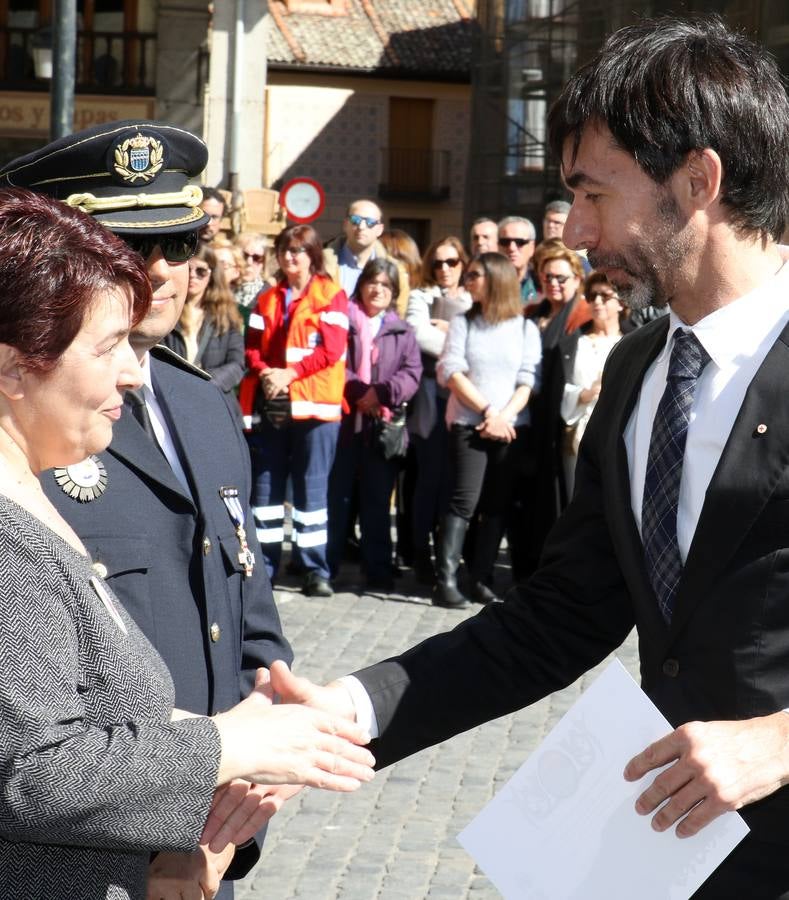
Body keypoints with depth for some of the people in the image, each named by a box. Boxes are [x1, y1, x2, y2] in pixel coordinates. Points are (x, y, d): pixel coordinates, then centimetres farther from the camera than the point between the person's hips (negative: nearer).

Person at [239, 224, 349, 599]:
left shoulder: (331, 296, 2)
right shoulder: (267, 299, 17)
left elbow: (332, 349, -8)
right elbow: (252, 347, 10)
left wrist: (290, 374, -16)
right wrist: (264, 373, -11)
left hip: (314, 403, -4)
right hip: (269, 403, 5)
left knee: (312, 486, -2)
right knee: (265, 484, 5)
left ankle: (315, 570, 3)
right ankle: (264, 564, 12)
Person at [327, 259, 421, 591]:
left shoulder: (402, 332, 13)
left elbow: (411, 373, 2)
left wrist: (381, 392, -14)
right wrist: (358, 391, -16)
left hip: (383, 425, 2)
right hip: (343, 420, -2)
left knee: (377, 500, 5)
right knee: (336, 495, 2)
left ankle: (378, 571, 10)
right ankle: (325, 566, 9)